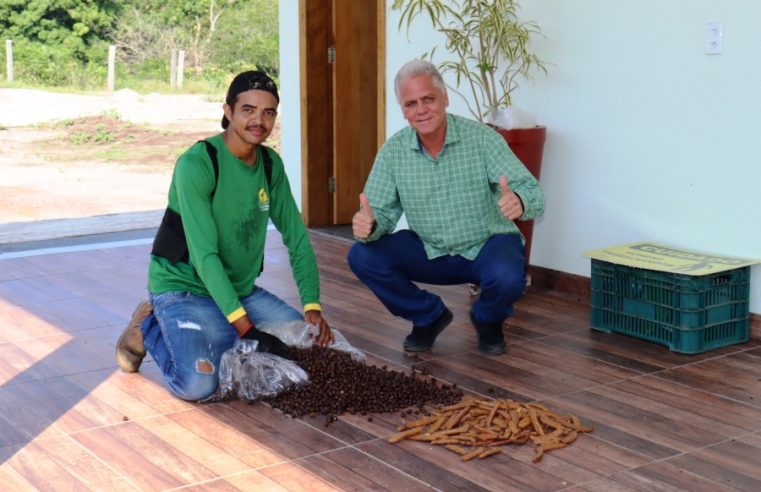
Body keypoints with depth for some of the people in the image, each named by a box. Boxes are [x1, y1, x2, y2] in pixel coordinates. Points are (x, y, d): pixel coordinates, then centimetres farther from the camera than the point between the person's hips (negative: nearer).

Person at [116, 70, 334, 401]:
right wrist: (246, 327, -30)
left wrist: (312, 305, -11)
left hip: (240, 290, 7)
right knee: (198, 384, -28)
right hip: (183, 288, -7)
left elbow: (297, 239, 3)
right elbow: (204, 255, -26)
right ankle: (149, 329, 3)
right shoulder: (196, 164, -21)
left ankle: (218, 337, 12)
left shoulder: (271, 164, 1)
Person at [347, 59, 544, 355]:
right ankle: (429, 317, 8)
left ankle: (488, 320, 5)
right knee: (363, 256, -17)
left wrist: (519, 202, -49)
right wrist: (368, 225, -34)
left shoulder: (482, 139, -17)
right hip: (429, 251, 3)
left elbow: (533, 193, -23)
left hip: (487, 245, -3)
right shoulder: (393, 151, -8)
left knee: (507, 277, -35)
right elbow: (381, 212, -8)